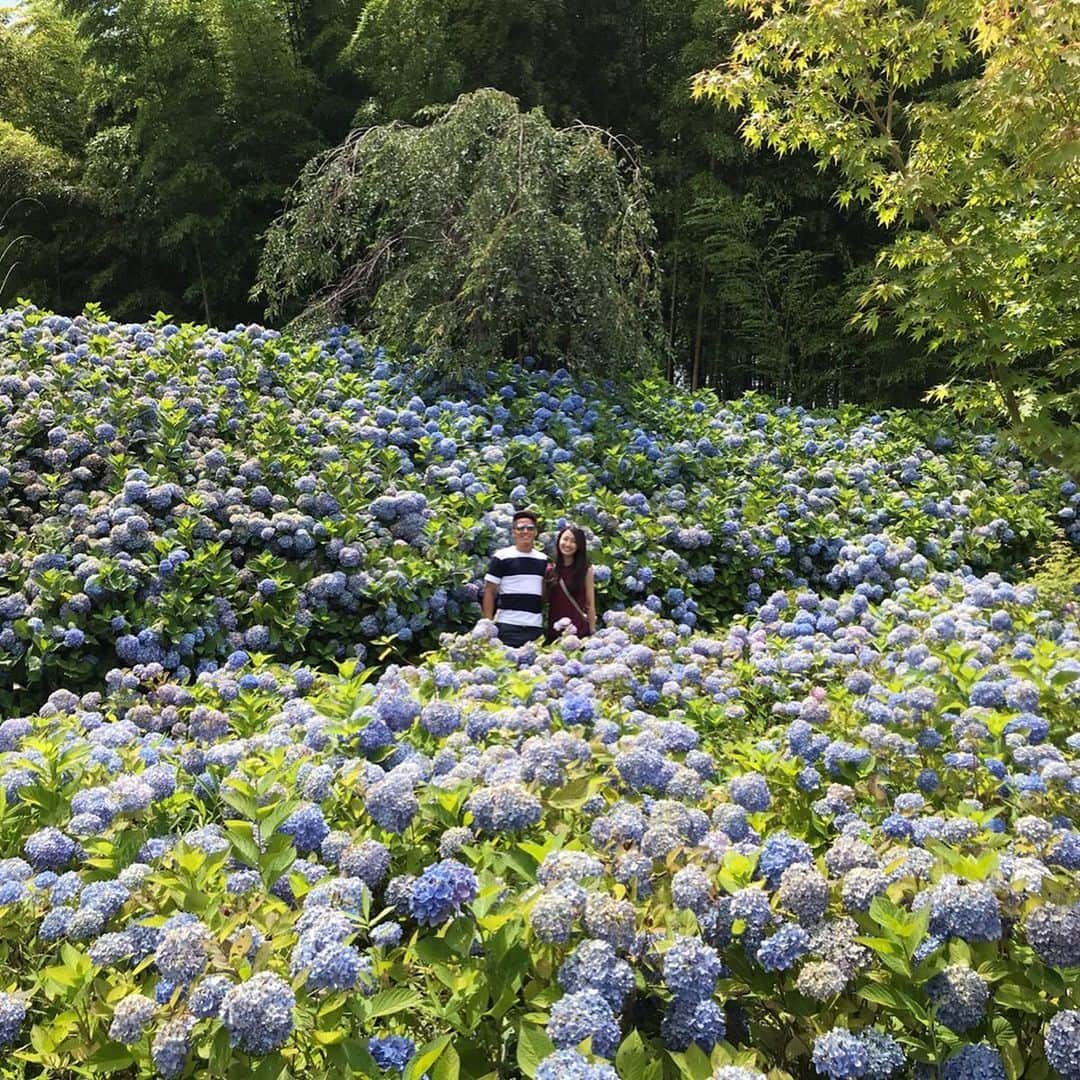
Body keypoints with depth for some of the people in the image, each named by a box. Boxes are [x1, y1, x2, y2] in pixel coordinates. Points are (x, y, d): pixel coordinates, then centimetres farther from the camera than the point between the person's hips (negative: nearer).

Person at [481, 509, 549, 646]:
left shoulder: (543, 559, 13)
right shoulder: (501, 557, -1)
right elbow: (489, 592, -1)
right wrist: (487, 624, -7)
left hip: (536, 627, 4)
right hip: (508, 626, -4)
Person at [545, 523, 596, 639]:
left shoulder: (586, 570, 0)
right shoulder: (549, 570, 6)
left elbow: (590, 605, 1)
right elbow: (544, 602, 9)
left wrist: (592, 632, -2)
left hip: (579, 631, -2)